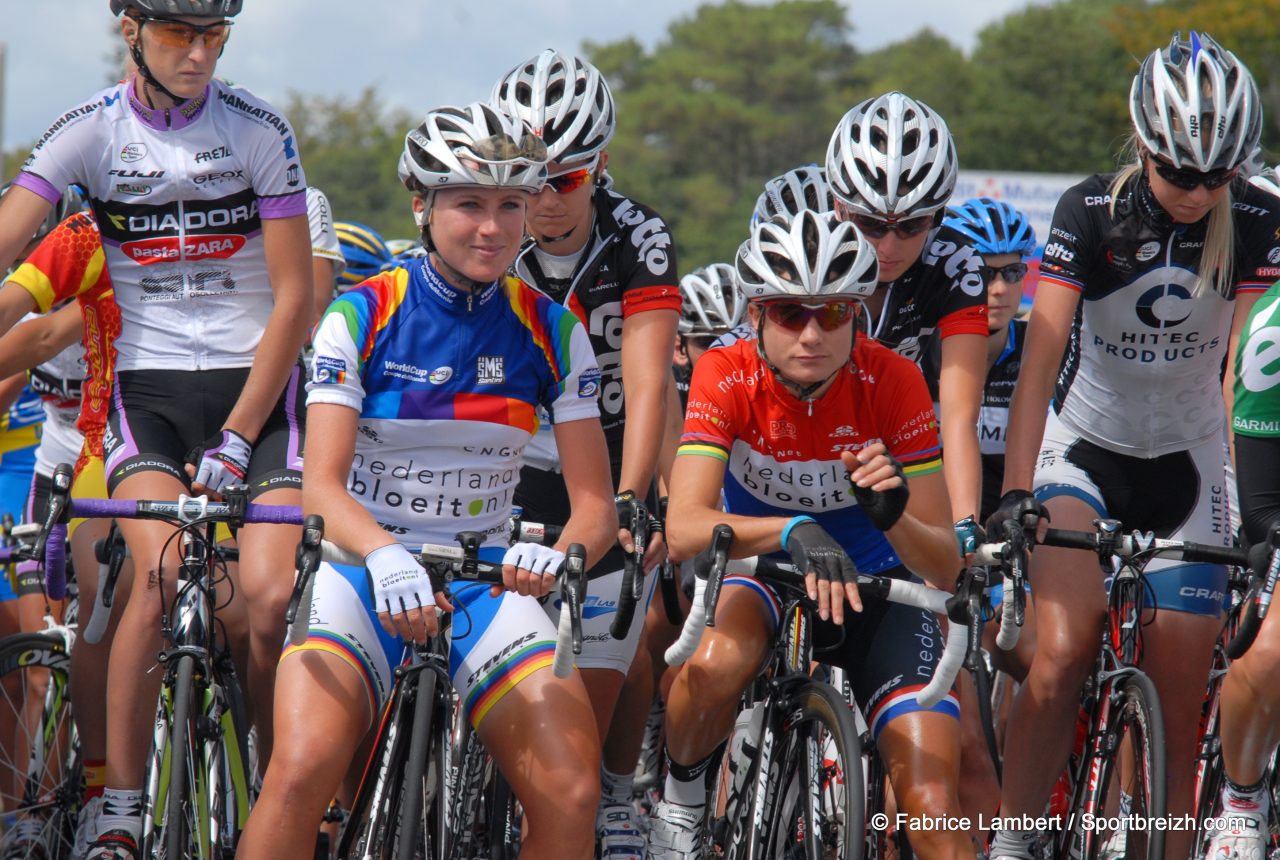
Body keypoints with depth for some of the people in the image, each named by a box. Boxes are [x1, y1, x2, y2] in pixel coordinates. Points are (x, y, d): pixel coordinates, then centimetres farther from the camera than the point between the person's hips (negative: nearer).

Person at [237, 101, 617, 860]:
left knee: (572, 796, -21)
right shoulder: (361, 318, -5)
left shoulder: (551, 333, 2)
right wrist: (387, 558, -35)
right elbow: (323, 485, -13)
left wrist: (560, 556, -25)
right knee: (301, 774, -29)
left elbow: (596, 504, -1)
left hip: (487, 582, 2)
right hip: (364, 570, -2)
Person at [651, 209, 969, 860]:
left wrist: (894, 515, -43)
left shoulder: (892, 381, -20)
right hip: (760, 570, 0)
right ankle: (679, 803, -7)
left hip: (873, 586, 0)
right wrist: (794, 532, -51)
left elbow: (945, 568, -21)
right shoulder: (727, 376, -20)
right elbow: (684, 531, -34)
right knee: (719, 661, -36)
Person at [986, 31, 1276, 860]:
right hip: (1084, 450, -2)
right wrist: (1014, 495, -33)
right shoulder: (1090, 213, -18)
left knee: (1178, 704, -2)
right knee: (1062, 653, -23)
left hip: (1186, 464, 2)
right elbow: (1041, 356, -24)